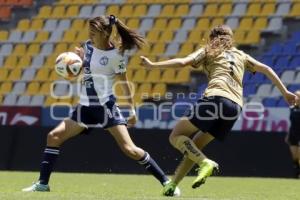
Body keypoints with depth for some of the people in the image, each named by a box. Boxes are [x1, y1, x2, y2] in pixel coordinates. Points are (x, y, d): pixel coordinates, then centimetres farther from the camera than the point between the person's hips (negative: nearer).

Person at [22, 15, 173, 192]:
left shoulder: (115, 55, -11)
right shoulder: (88, 46, 6)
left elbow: (124, 83, -5)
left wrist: (132, 110, -6)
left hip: (106, 107, -7)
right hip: (85, 106, 7)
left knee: (129, 149, -13)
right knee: (54, 136, -3)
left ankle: (166, 182, -5)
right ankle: (43, 184, 5)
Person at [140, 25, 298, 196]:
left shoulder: (208, 51, 16)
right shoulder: (240, 55, 30)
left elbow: (182, 62, 2)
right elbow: (266, 69, 28)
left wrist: (153, 65, 7)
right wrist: (285, 92, 31)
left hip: (215, 97, -6)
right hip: (236, 105, 6)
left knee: (177, 136, 1)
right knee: (195, 146, 17)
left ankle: (206, 163, -22)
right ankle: (172, 185, 11)